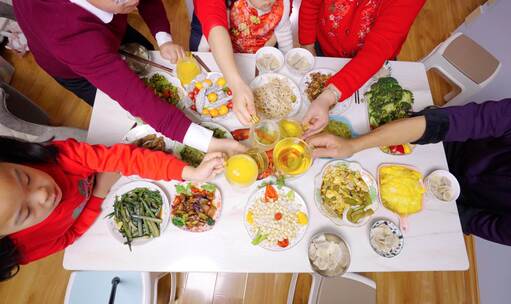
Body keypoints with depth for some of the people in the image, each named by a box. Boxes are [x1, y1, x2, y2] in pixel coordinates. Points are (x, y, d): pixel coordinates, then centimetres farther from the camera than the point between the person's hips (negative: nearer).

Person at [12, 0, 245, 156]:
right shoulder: (68, 32, -49)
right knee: (129, 116, 12)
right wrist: (208, 143, -60)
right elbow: (134, 96, -54)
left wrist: (163, 38, -33)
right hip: (73, 70, -4)